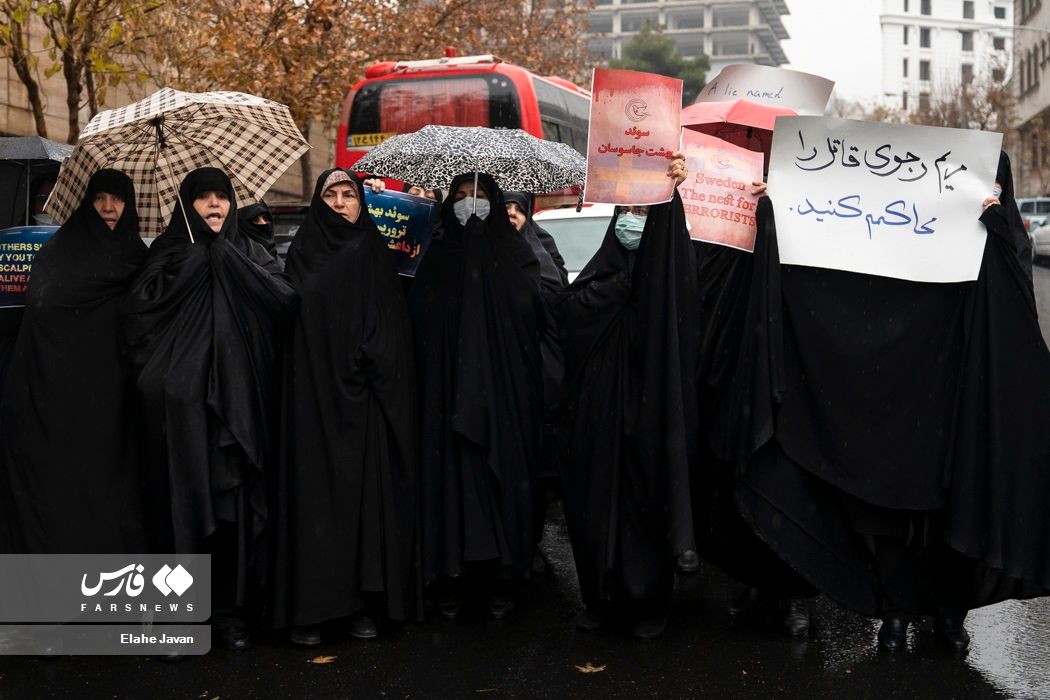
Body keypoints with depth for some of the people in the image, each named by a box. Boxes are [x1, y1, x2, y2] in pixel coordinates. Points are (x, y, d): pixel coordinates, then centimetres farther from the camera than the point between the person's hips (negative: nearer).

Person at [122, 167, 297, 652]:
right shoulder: (170, 253, 10)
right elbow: (138, 311, -7)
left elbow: (285, 303, -5)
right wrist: (192, 264, -8)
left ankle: (230, 609, 9)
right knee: (183, 498, -2)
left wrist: (229, 261, -6)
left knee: (235, 499, -1)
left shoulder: (248, 255, 13)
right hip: (180, 399, -1)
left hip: (236, 398, 1)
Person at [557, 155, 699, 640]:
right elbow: (570, 307, -9)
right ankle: (602, 596, 24)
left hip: (647, 417, -4)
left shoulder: (669, 270, -3)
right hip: (599, 415, 4)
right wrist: (627, 275, -14)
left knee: (647, 500, 3)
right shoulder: (605, 267, 8)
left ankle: (650, 601, 19)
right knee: (598, 501, 9)